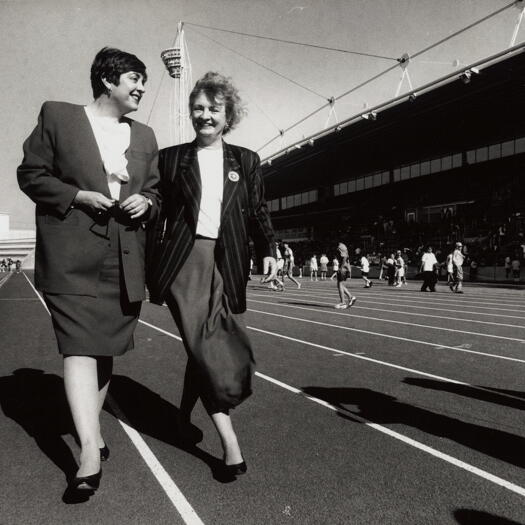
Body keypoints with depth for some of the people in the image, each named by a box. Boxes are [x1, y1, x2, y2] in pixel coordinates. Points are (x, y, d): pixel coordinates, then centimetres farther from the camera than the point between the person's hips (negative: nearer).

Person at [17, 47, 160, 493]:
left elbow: (155, 193, 20)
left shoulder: (144, 136, 17)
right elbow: (31, 174, 2)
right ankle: (91, 450, -9)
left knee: (104, 347, 13)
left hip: (124, 259, 5)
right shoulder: (57, 116, 5)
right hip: (72, 256, -4)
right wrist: (79, 196, -13)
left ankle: (92, 427, 30)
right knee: (79, 346, -12)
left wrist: (145, 202, -3)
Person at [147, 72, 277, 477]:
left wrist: (268, 250, -1)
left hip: (226, 261, 2)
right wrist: (151, 266, 6)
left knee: (207, 343, 6)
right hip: (184, 258, -2)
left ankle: (185, 414, 32)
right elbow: (157, 212, 8)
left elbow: (258, 212, 13)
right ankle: (229, 439, -6)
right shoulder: (172, 157, 9)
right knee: (206, 339, -12)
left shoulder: (246, 161, 14)